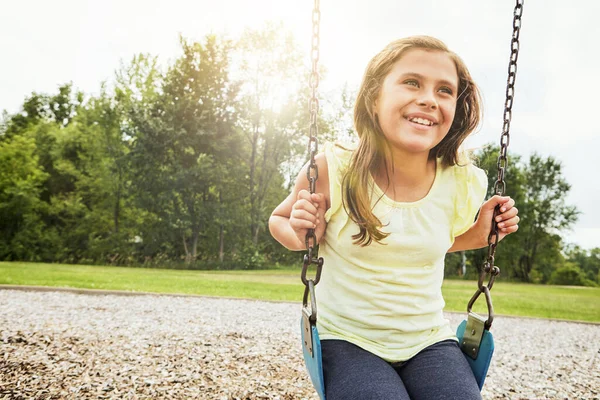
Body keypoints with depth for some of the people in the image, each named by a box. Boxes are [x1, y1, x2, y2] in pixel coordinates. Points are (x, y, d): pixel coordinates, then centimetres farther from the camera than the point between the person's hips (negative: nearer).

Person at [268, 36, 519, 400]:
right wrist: (303, 237, -18)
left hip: (428, 341, 3)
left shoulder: (461, 184, -6)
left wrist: (482, 234, -1)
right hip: (347, 341, -2)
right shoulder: (333, 172, -15)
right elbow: (279, 219, 3)